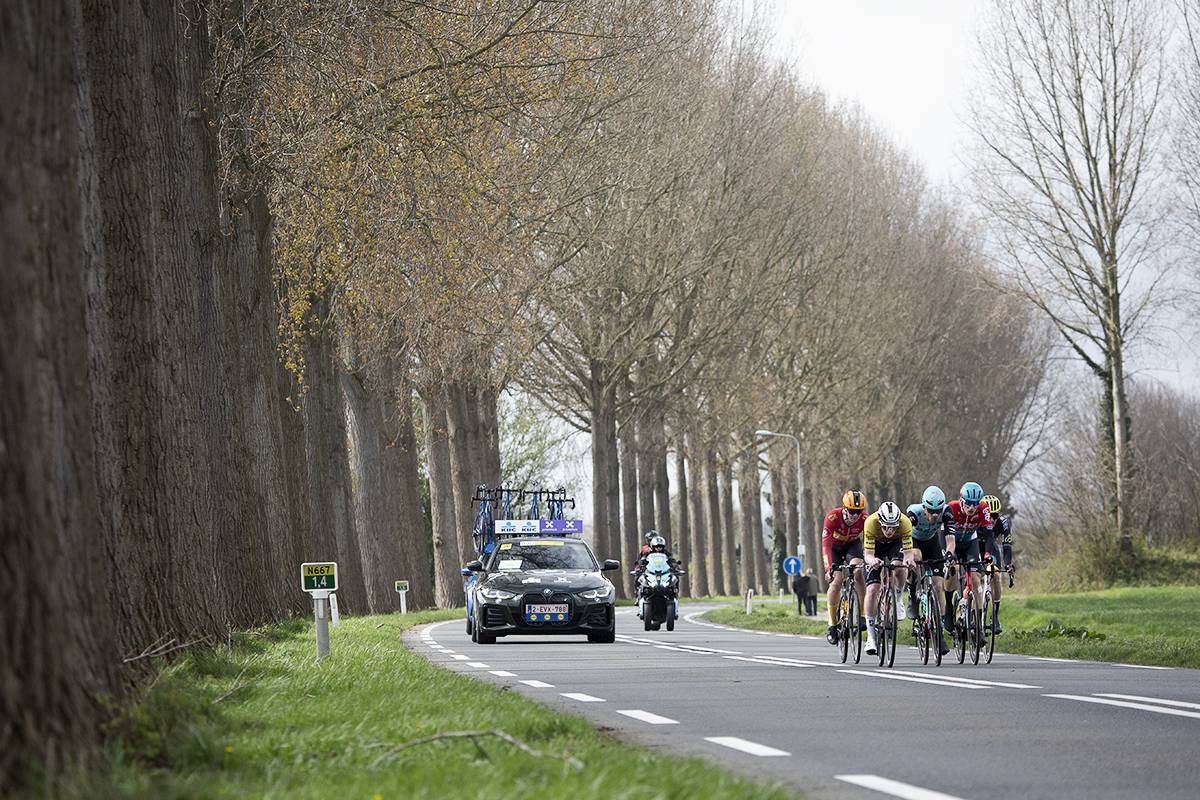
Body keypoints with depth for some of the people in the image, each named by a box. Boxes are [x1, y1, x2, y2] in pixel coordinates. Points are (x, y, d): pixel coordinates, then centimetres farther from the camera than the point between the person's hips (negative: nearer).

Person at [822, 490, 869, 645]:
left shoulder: (865, 519, -29)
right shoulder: (833, 517, -35)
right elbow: (826, 545, -39)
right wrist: (828, 568, -50)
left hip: (852, 545, 1)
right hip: (835, 546, -1)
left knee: (858, 573, -28)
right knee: (836, 583, -17)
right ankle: (832, 624, -1)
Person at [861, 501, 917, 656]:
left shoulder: (905, 523, -36)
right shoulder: (870, 523, -38)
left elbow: (908, 551, -33)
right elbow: (868, 554, -36)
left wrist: (909, 559, -56)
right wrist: (872, 560, -59)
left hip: (895, 543, 0)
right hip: (875, 545, 0)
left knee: (899, 569, -33)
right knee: (872, 589, -14)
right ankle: (871, 636, -3)